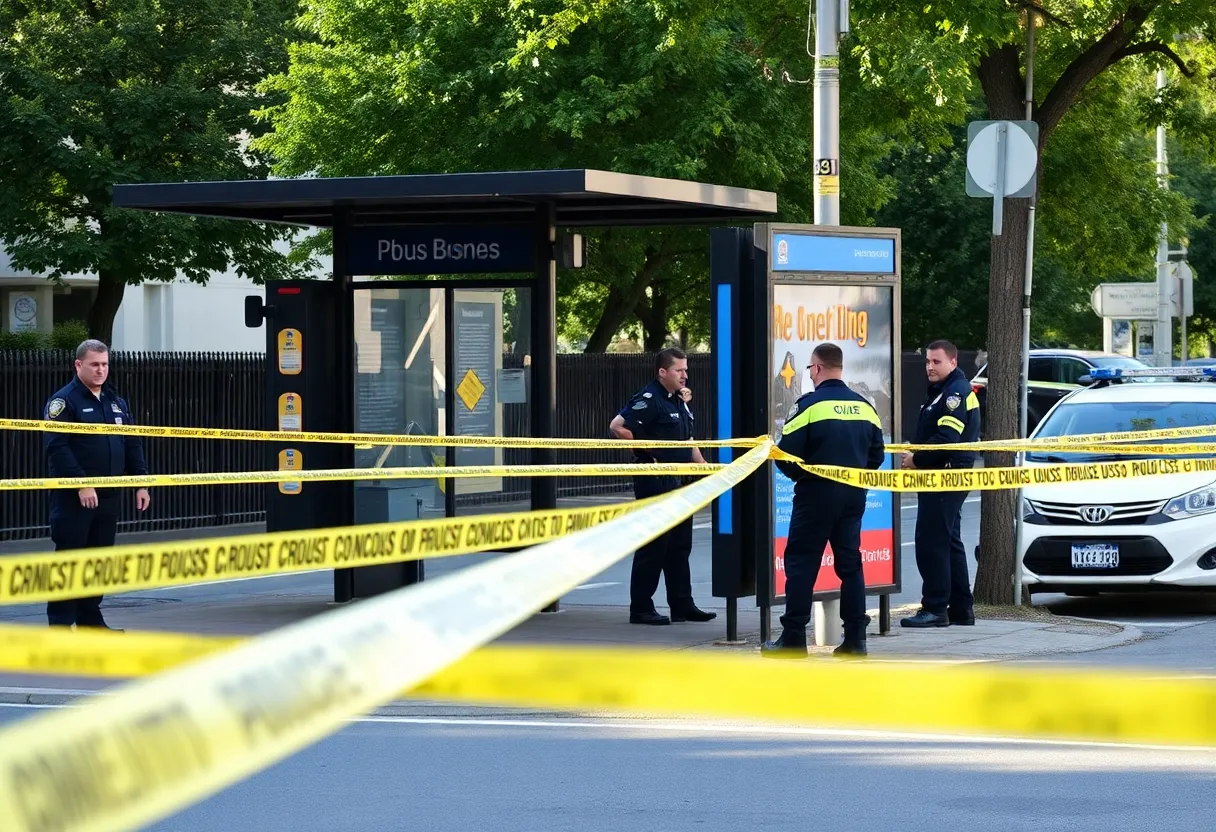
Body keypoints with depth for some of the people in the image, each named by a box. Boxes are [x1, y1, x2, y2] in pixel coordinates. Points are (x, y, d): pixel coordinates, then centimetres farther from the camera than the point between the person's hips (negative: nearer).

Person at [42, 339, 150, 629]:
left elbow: (133, 445, 20)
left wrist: (141, 483, 9)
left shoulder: (117, 402, 16)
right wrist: (81, 484, -23)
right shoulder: (63, 401, -7)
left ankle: (90, 619, 18)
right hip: (73, 498, -7)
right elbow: (57, 447, -17)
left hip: (107, 496, 7)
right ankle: (60, 624, -2)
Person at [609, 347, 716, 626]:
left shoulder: (678, 401, 15)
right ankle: (641, 608, 1)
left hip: (678, 482, 9)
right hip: (654, 480, -9)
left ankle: (682, 605, 18)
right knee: (653, 545, -5)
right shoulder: (649, 399, -14)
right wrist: (645, 451, -16)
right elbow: (617, 426, -22)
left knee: (680, 545, 12)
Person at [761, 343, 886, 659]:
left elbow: (787, 454, -13)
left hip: (816, 494, -5)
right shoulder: (864, 406, 5)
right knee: (849, 563, 12)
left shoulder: (808, 405, -12)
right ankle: (855, 638, 11)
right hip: (853, 496, 5)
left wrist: (798, 475, 6)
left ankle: (793, 639, 0)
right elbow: (876, 454, 9)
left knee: (801, 562, 1)